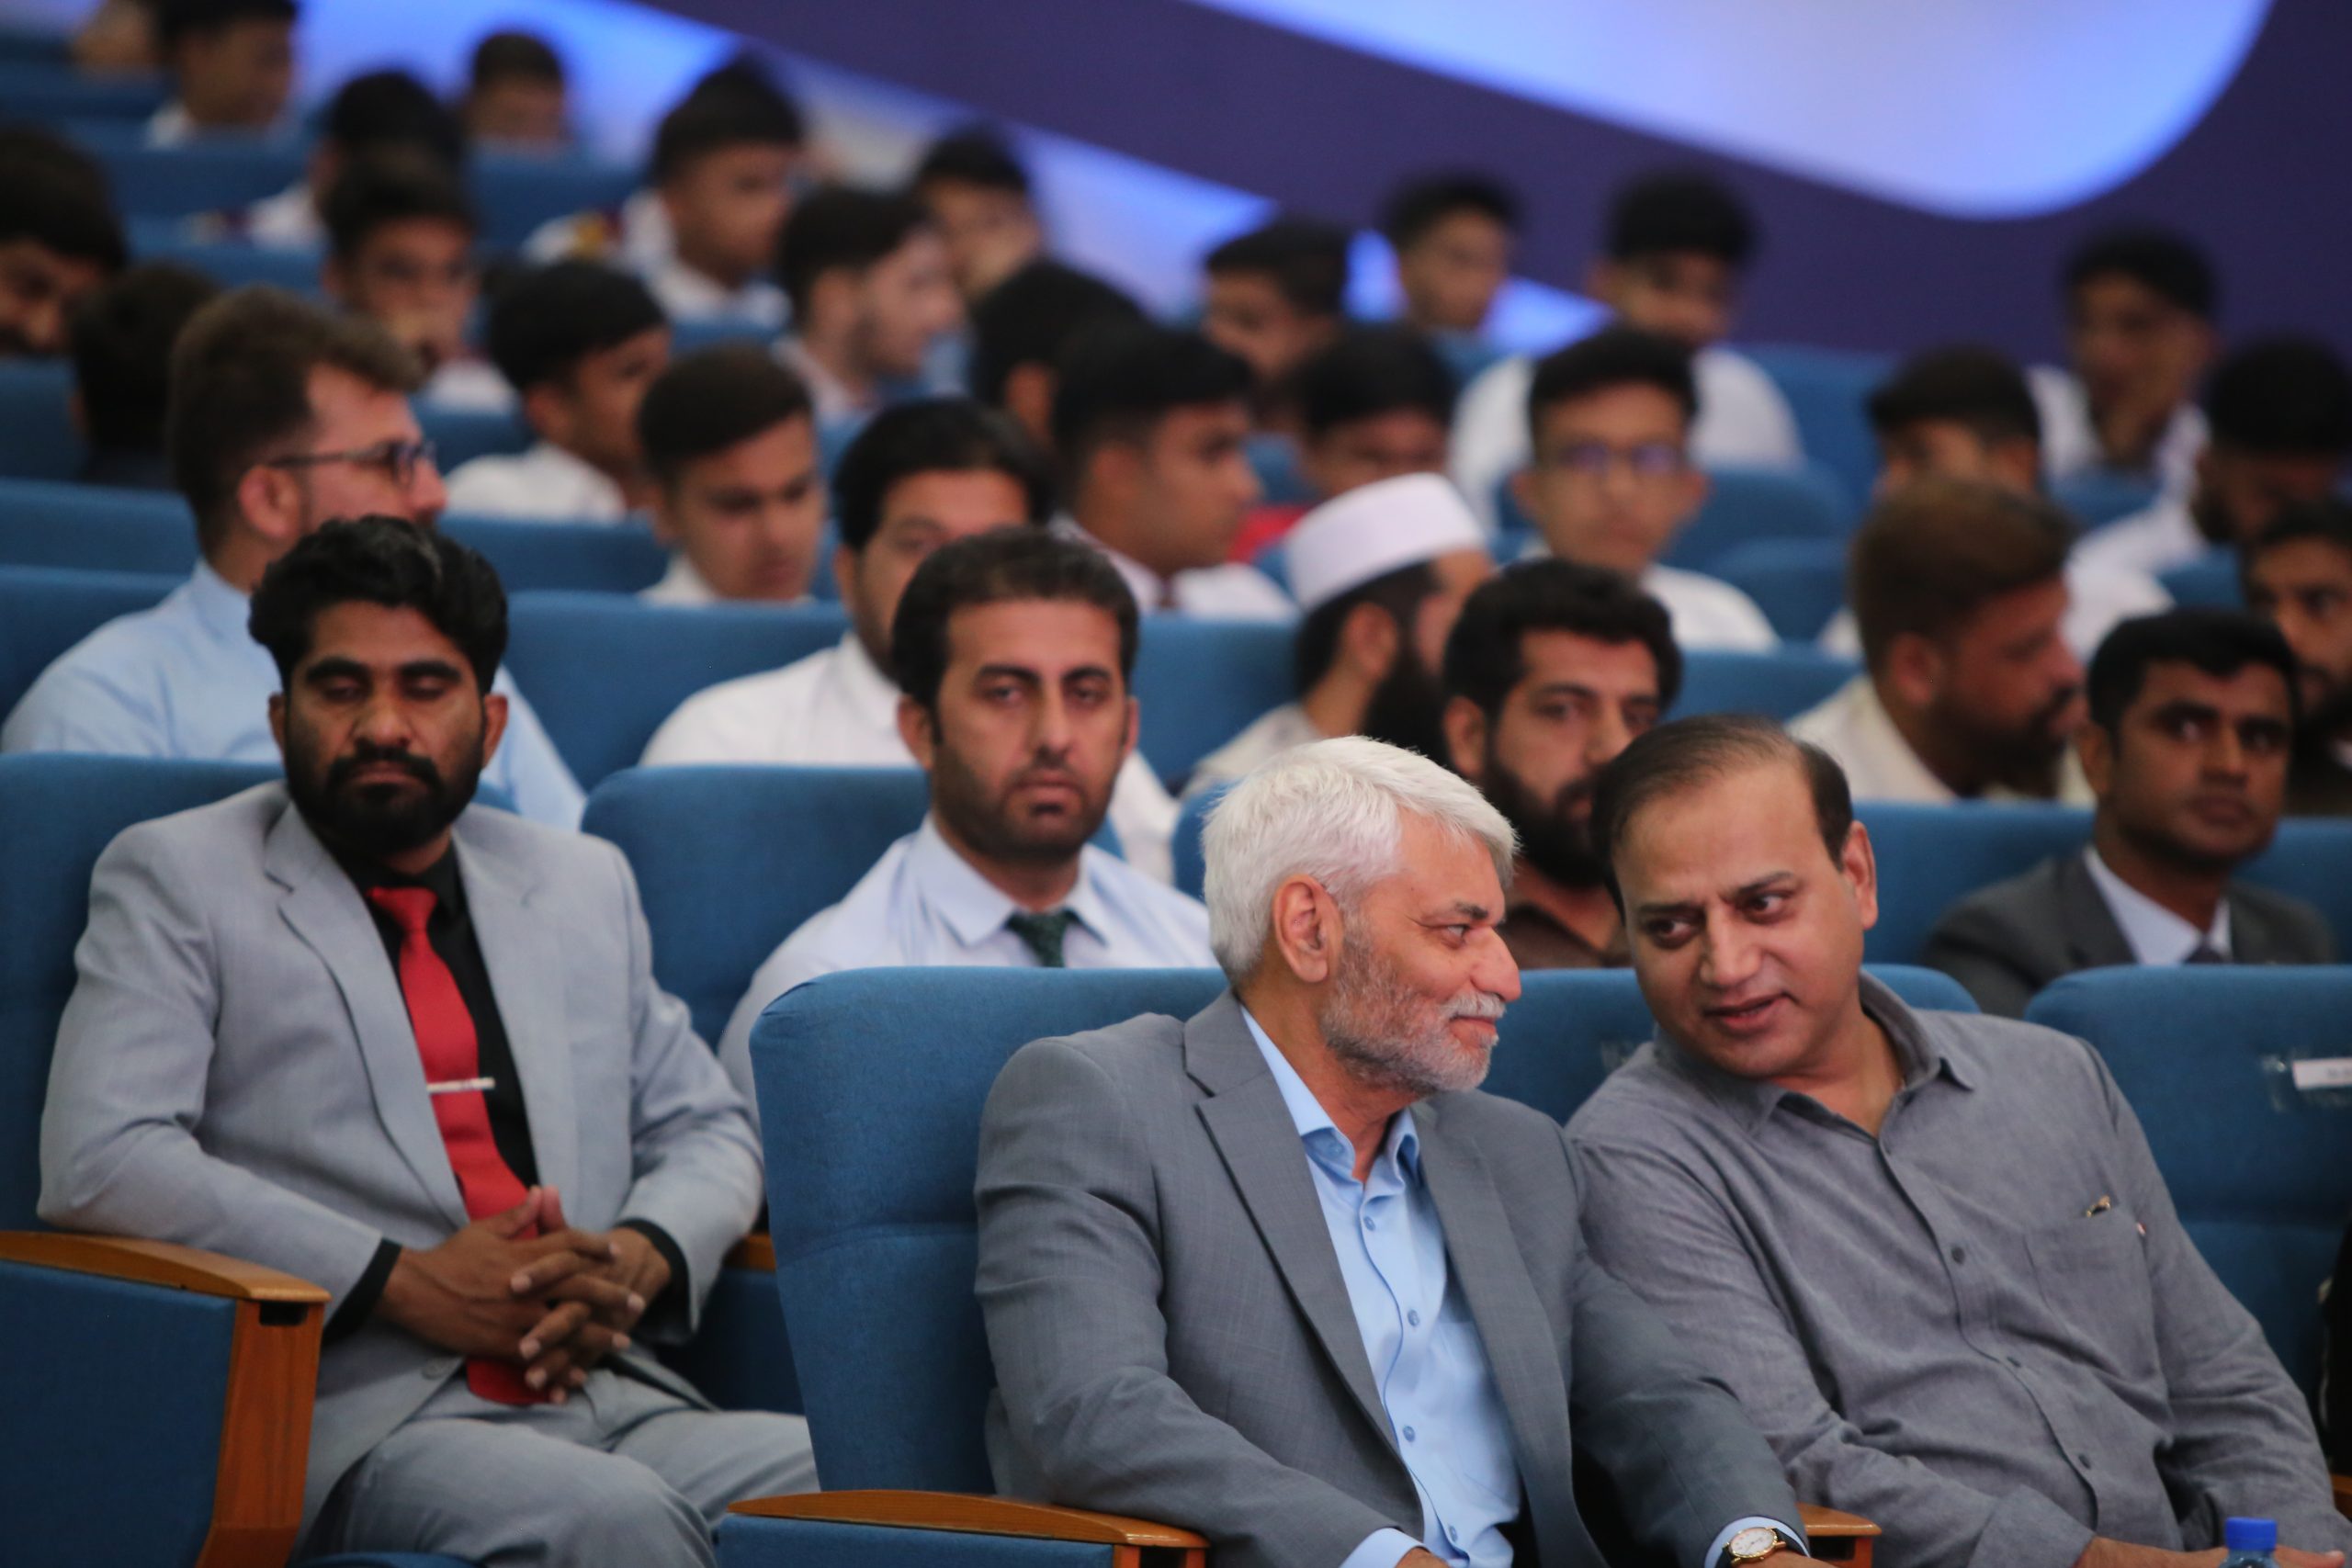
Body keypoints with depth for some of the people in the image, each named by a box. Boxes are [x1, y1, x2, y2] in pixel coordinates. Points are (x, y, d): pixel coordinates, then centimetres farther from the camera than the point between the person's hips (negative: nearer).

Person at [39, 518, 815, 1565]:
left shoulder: (584, 884, 25)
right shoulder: (176, 877, 9)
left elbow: (708, 1132, 29)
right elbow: (99, 1163, -4)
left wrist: (639, 1259, 2)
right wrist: (402, 1281, -11)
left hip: (606, 1393, 5)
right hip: (358, 1414, -5)